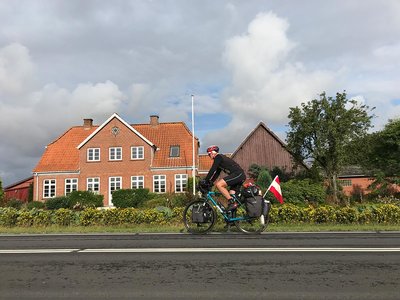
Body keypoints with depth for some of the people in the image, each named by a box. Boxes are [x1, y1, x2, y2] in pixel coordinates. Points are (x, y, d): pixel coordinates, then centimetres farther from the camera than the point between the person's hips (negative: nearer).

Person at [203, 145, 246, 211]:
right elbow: (217, 173, 27)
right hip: (240, 176, 11)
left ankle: (232, 203, -16)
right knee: (230, 195, 14)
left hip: (238, 174, -11)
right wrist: (210, 182, 20)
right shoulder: (220, 158, 24)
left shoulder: (218, 157, -5)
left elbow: (212, 170, -13)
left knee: (218, 184, -18)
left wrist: (205, 181, -9)